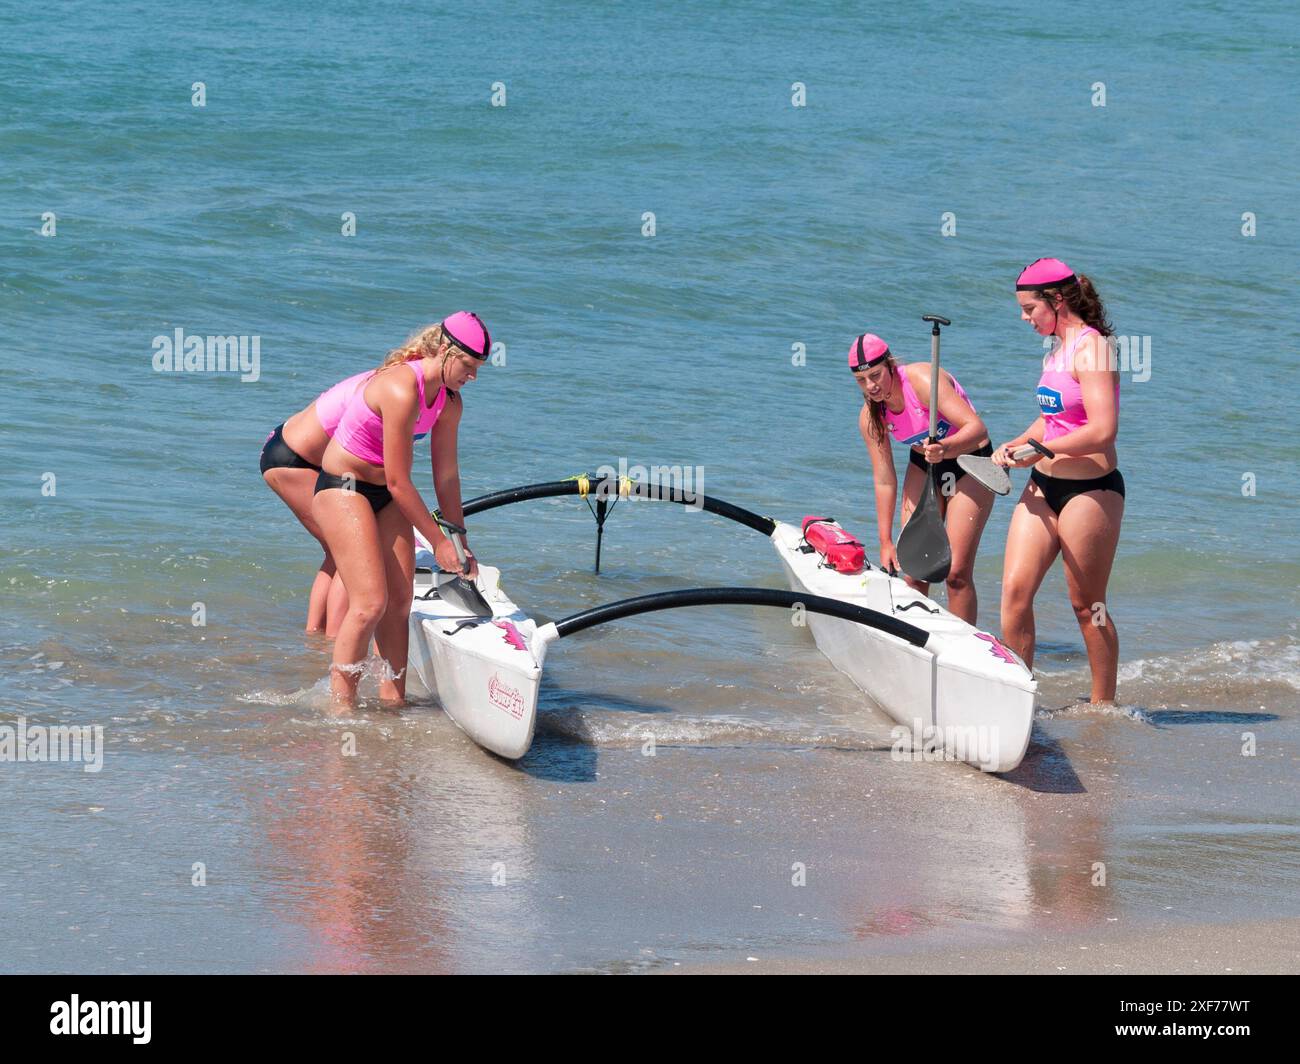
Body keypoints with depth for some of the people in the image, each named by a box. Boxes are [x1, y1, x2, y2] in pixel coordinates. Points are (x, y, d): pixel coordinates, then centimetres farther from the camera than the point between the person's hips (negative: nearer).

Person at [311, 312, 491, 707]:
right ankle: (340, 710, -11)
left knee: (399, 604, 3)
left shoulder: (449, 402, -2)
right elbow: (398, 481, -25)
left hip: (386, 497, 8)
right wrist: (438, 541, -18)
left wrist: (460, 540, 10)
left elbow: (446, 475, 7)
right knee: (371, 603, -17)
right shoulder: (401, 390, -29)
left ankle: (392, 701, 11)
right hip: (343, 488, -8)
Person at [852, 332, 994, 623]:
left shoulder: (923, 381, -28)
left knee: (957, 572, -12)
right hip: (924, 468, 6)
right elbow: (884, 480, -4)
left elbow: (977, 428, -34)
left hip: (969, 463, -6)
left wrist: (945, 448, -53)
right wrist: (886, 542, -4)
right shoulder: (870, 417, -10)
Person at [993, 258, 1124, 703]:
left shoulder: (1091, 349, -16)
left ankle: (1103, 706, 14)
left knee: (1087, 605, 2)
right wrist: (1015, 445, 7)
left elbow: (1102, 430, -25)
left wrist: (1041, 449, -20)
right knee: (1014, 589, -2)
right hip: (1044, 486, 8)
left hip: (1090, 491, -8)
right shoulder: (1056, 352, 12)